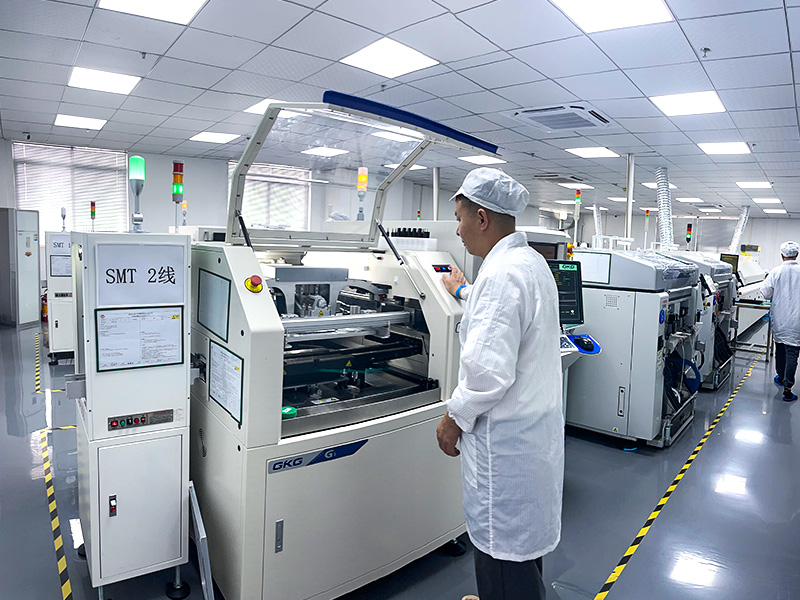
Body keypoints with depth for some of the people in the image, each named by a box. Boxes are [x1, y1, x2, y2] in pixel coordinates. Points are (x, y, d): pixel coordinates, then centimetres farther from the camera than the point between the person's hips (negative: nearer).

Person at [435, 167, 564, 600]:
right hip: (534, 426, 10)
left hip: (506, 438, -10)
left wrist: (453, 419, -13)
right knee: (519, 540, 26)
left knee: (504, 551, 6)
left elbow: (488, 371, -29)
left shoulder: (501, 273, -24)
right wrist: (465, 292, 46)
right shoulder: (531, 261, 8)